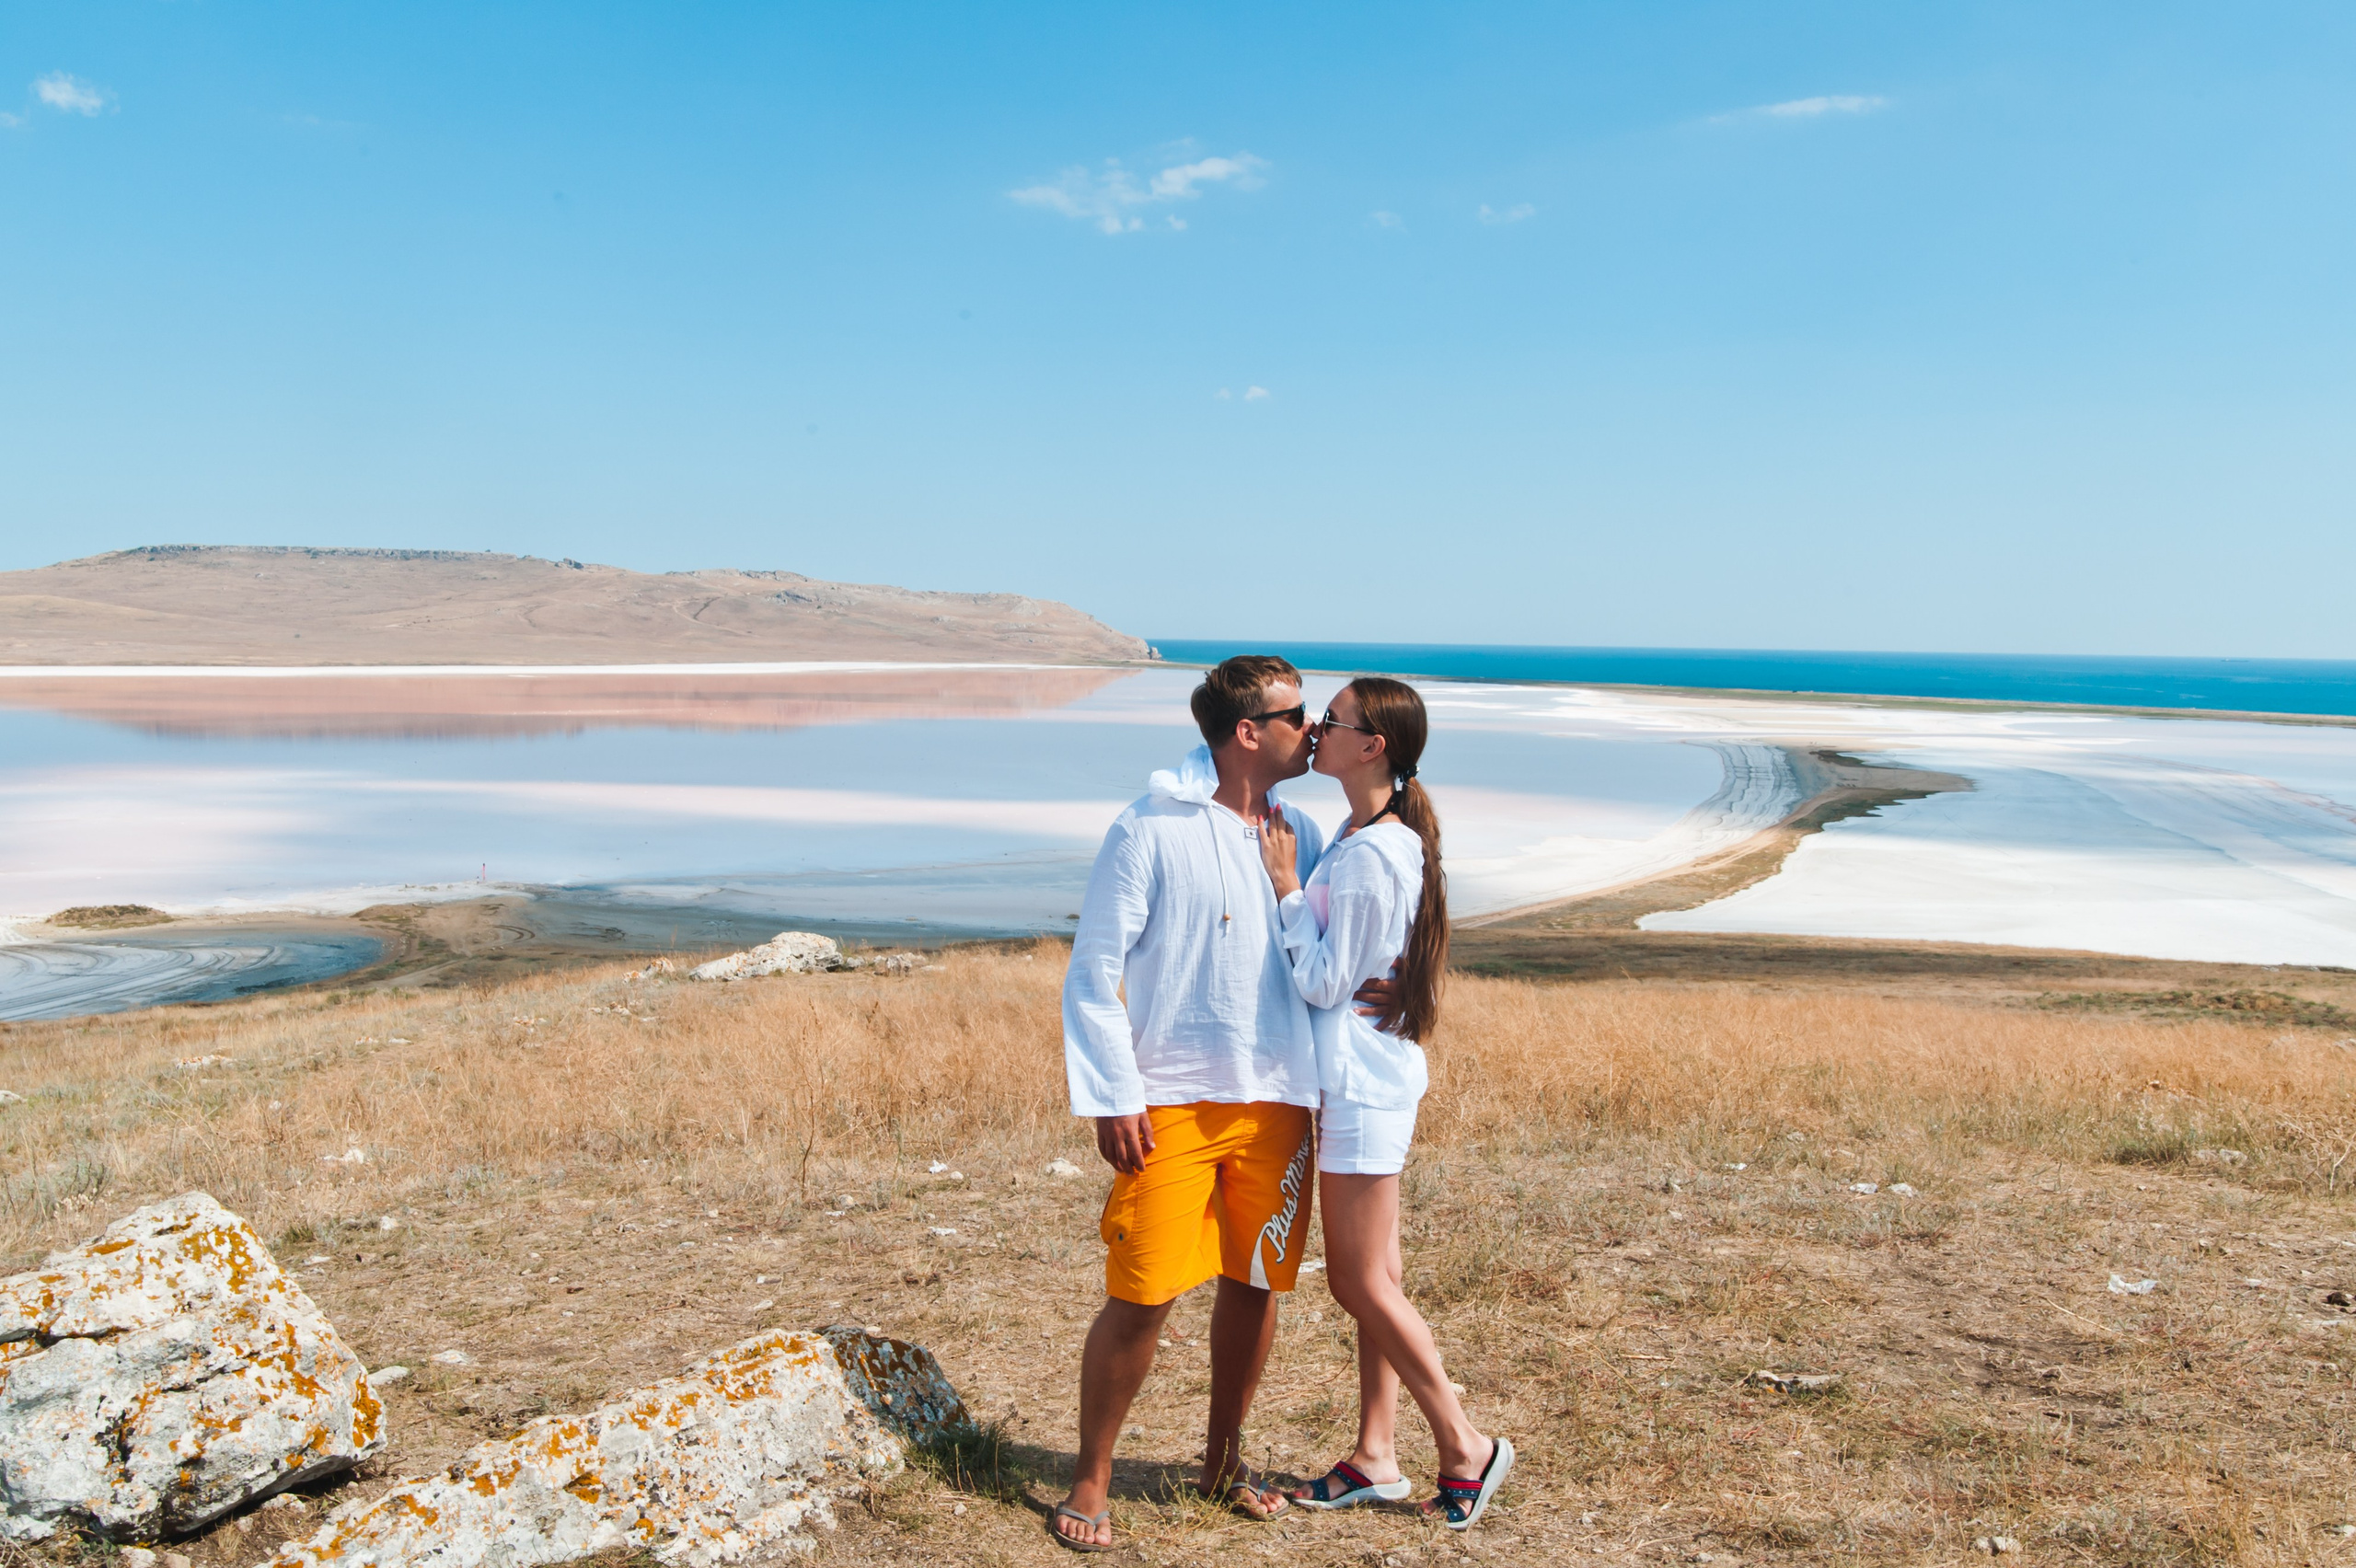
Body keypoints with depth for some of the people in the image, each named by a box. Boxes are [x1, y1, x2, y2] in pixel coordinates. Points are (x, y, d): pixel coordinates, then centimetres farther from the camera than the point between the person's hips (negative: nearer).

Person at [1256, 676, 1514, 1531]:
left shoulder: (1365, 856, -22)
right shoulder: (1392, 837, 10)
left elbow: (1325, 981, -18)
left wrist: (1285, 887, -14)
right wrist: (1292, 884, 9)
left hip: (1361, 1084, -10)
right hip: (1372, 1075, 10)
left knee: (1362, 1285, 1)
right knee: (1372, 1278, 15)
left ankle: (1466, 1446, 14)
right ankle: (1376, 1457, 25)